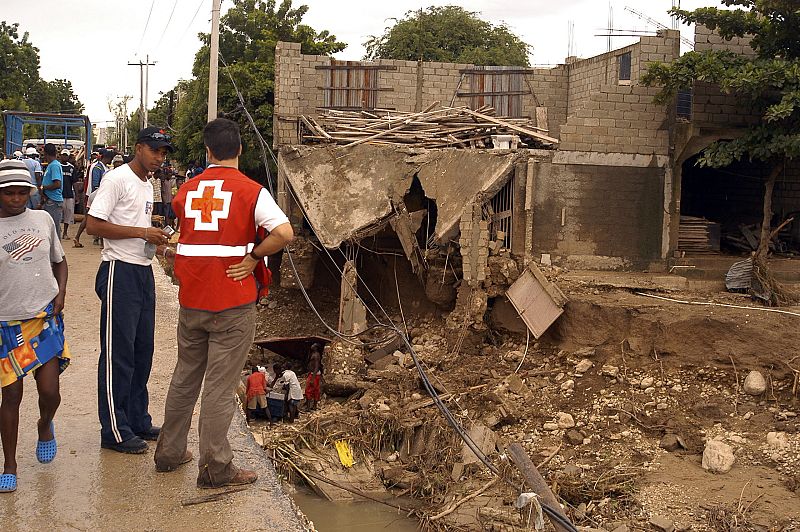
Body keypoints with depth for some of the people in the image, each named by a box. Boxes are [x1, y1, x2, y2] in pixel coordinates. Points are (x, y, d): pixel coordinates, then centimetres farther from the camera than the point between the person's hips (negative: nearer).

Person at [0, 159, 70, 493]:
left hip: (46, 318, 2)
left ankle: (45, 426, 35)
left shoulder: (43, 220, 5)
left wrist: (61, 293, 2)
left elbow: (59, 261, 18)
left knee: (50, 392, -1)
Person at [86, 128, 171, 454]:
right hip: (120, 272, -9)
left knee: (142, 350, 13)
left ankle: (138, 421, 24)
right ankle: (115, 431, 3)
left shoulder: (147, 186, 17)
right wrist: (142, 232, -19)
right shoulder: (117, 179, -11)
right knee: (118, 352, -4)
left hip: (143, 271, 9)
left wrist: (156, 241, 7)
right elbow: (94, 225, -18)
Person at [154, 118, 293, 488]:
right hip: (232, 305, -4)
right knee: (219, 387, 2)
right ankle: (215, 468, 10)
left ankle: (169, 452, 30)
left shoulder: (187, 190, 5)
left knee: (184, 378, 19)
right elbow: (284, 233, -22)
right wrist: (254, 256, -9)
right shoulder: (250, 191, -10)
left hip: (191, 302, 5)